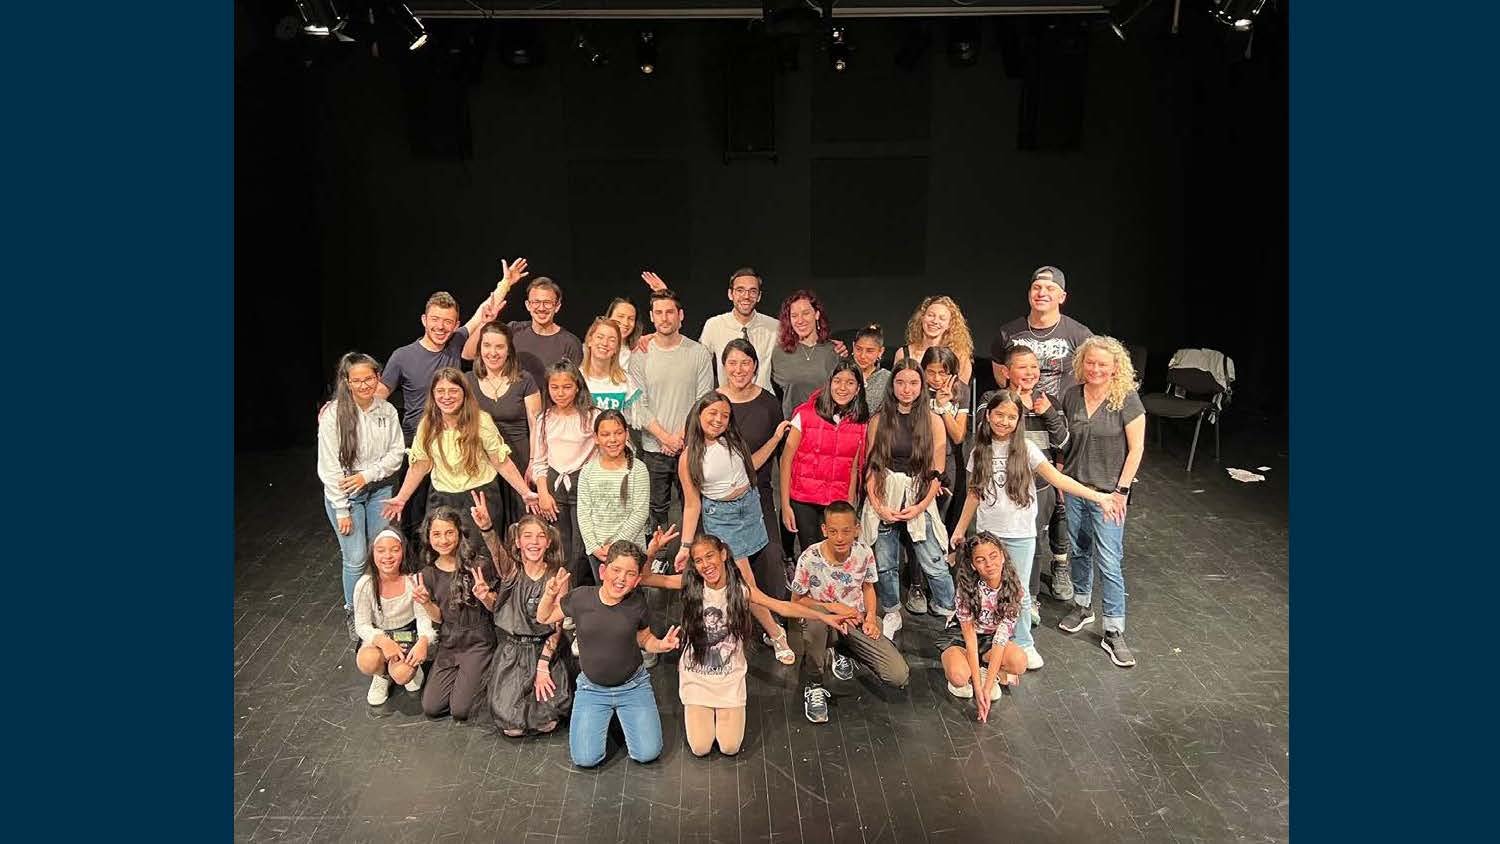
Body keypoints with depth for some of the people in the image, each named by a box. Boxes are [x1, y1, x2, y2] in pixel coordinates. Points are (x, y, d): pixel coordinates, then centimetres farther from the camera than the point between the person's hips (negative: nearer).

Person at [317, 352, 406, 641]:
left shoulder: (387, 411, -4)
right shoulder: (333, 415, -16)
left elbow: (397, 453, 0)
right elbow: (329, 466, -14)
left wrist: (368, 475, -14)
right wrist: (342, 510, -13)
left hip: (379, 489, 4)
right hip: (344, 493, -3)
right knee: (356, 558, -1)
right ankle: (353, 613, 20)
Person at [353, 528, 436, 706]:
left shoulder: (413, 580, -16)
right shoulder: (365, 585, -15)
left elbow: (423, 617, -13)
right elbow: (362, 625, -11)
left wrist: (423, 641, -35)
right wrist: (382, 641, -32)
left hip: (408, 635, -1)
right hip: (378, 636, 1)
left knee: (402, 674, -29)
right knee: (367, 661, -32)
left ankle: (412, 667, 10)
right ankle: (382, 675, 5)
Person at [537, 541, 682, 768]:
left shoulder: (637, 604, -12)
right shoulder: (581, 597, -14)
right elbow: (543, 618, 3)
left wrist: (660, 645, -16)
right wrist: (549, 594, -17)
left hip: (633, 686, 0)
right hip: (592, 688, 0)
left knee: (647, 754, -8)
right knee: (585, 759, -9)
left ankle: (623, 715, 22)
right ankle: (608, 715, 21)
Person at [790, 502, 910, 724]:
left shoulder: (864, 553, -10)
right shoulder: (810, 558, -21)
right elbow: (797, 601, -9)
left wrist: (871, 616, -7)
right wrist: (834, 608, -19)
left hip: (856, 622, 4)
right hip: (824, 622, -3)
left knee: (899, 676, -12)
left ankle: (843, 651, 17)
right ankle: (812, 686, -17)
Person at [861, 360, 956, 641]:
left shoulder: (933, 421, 1)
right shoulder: (879, 420, 4)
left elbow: (937, 472, 1)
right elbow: (871, 466, 3)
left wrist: (921, 506, -8)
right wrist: (876, 505, -6)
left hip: (919, 503, -1)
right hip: (884, 502, 1)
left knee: (934, 564, -2)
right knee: (885, 563, 8)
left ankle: (950, 614, 15)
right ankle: (891, 614, 26)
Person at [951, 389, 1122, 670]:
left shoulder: (1025, 449, -8)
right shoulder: (980, 451, 2)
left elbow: (1057, 478, -17)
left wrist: (1097, 496, -29)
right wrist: (960, 528, 12)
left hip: (1019, 534, -2)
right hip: (987, 532, 2)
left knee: (1019, 593, 6)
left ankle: (1023, 644, 23)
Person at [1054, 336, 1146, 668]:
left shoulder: (1127, 400, -11)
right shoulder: (1071, 396, 1)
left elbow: (1136, 449, -9)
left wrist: (1121, 490, -11)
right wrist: (1059, 478, 7)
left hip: (1108, 493, -4)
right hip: (1074, 488, 4)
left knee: (1109, 562, -4)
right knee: (1079, 551, 17)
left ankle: (1114, 632, 6)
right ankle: (1082, 606, 38)